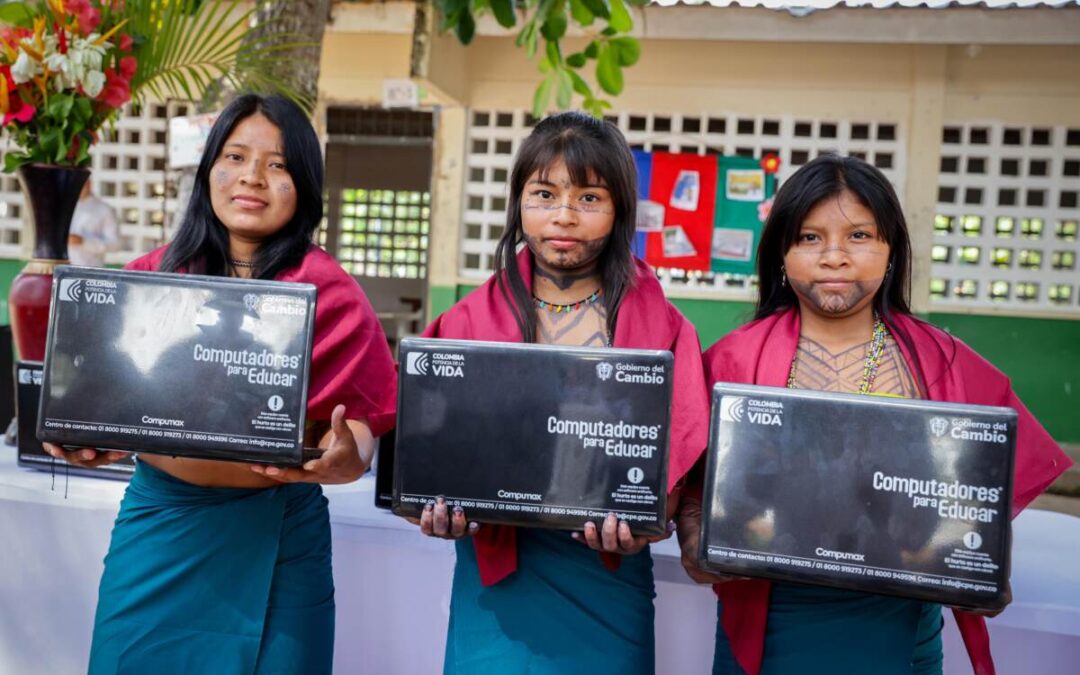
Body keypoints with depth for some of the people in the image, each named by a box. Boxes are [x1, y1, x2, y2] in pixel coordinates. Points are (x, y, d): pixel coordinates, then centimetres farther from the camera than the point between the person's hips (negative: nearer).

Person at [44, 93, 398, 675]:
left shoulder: (327, 292, -6)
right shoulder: (152, 276, 3)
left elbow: (358, 419, -8)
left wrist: (344, 460, -29)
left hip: (273, 540, -2)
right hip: (157, 528, 3)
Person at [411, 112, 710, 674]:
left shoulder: (662, 331, -1)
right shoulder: (469, 322, 3)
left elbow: (675, 462, -3)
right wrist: (440, 509, -15)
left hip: (604, 584, 0)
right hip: (494, 576, 1)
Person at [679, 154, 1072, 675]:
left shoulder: (944, 366, 1)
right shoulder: (734, 361, -4)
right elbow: (695, 483, -2)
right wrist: (700, 551, -20)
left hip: (901, 630, 2)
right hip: (767, 626, -1)